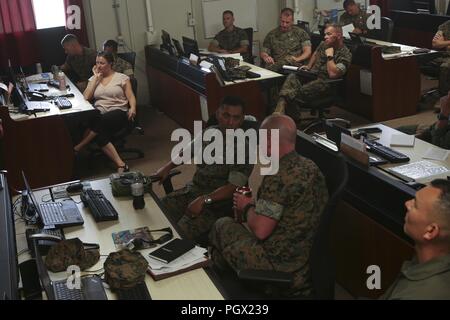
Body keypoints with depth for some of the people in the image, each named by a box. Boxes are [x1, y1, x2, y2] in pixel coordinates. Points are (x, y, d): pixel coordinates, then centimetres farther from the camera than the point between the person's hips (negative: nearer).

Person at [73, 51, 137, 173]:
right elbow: (86, 97, 4)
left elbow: (131, 97, 3)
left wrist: (132, 108, -19)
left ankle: (76, 149, -22)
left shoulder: (122, 78, 10)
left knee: (100, 122, -38)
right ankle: (121, 165, -35)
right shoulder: (94, 79, 19)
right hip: (99, 114, 3)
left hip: (118, 112, -3)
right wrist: (96, 78, 5)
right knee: (100, 134, -34)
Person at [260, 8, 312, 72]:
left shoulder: (300, 32, 11)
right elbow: (263, 52, 18)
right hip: (276, 64, 2)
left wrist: (297, 59, -18)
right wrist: (266, 57, -8)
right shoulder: (272, 34, 18)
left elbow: (308, 51, 3)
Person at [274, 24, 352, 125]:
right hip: (311, 74, 6)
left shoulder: (345, 54, -8)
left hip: (325, 82, -6)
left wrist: (329, 56, -14)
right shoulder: (324, 44, 15)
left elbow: (333, 74, -21)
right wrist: (308, 66, 25)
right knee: (292, 77, -27)